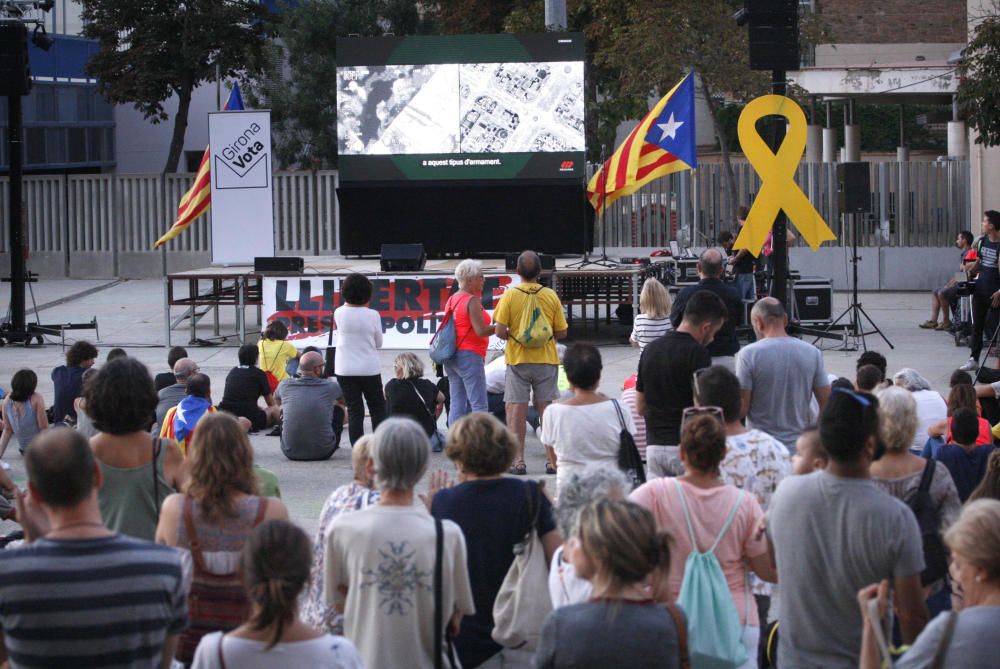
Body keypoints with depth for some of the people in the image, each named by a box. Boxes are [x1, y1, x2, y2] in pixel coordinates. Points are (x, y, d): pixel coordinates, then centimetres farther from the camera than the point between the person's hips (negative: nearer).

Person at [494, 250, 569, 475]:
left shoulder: (510, 296, -7)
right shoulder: (550, 296, -2)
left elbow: (500, 332, -11)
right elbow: (562, 332, 1)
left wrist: (512, 337, 9)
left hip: (517, 359, -2)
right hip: (546, 359, 2)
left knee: (517, 409, 2)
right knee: (547, 409, 6)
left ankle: (518, 460, 0)